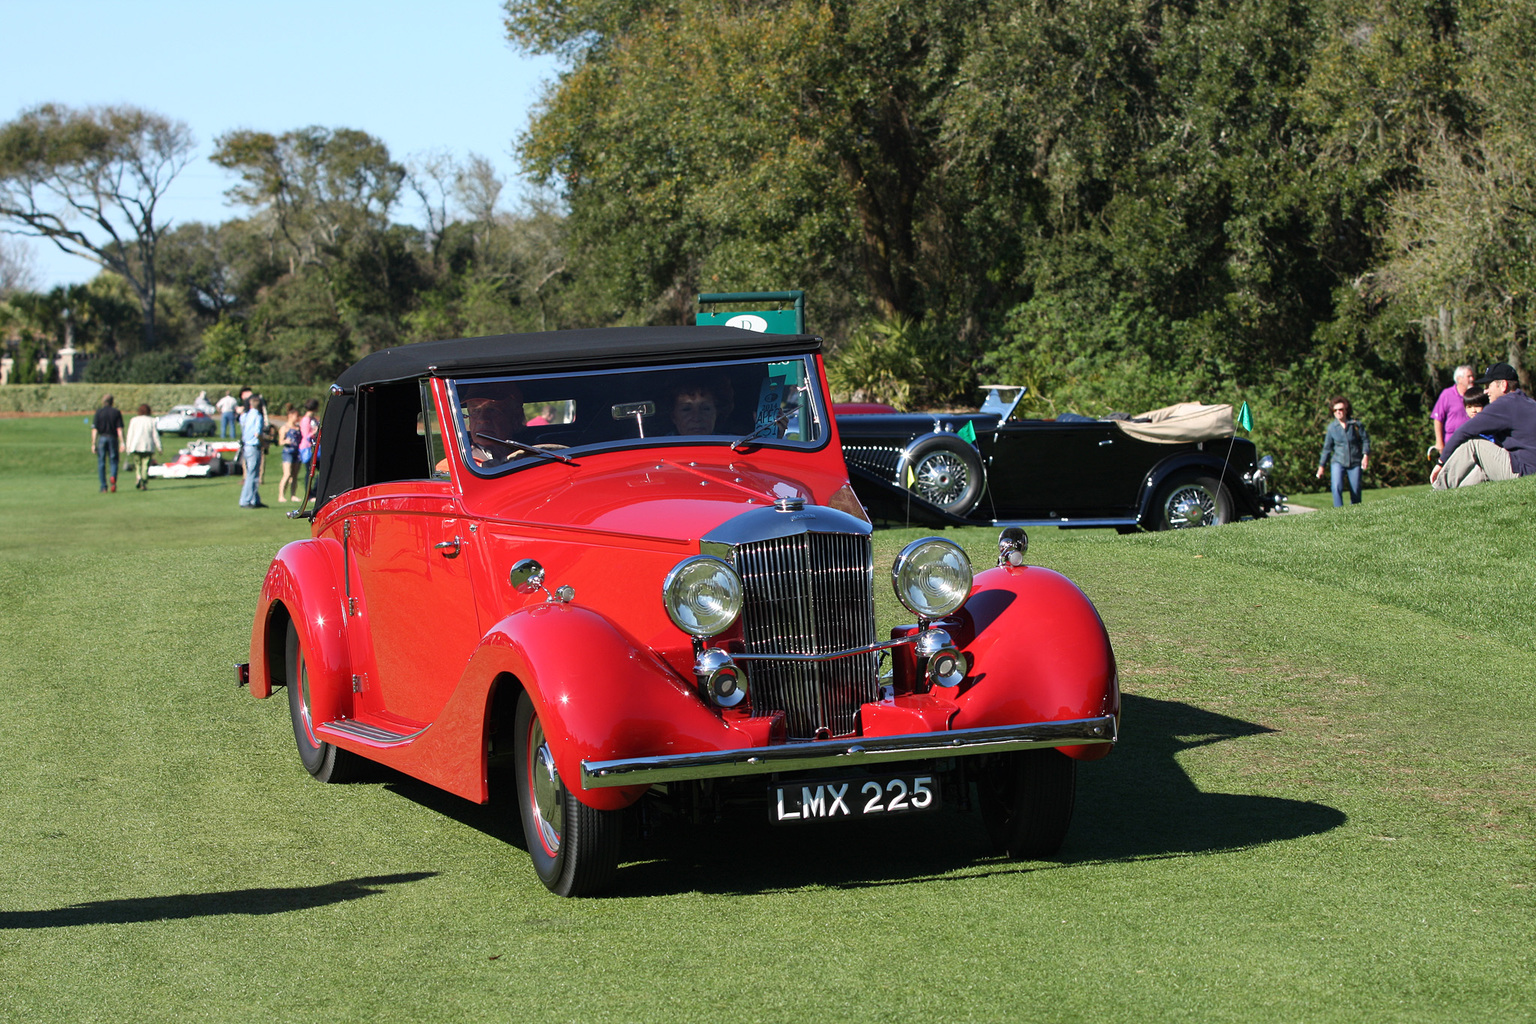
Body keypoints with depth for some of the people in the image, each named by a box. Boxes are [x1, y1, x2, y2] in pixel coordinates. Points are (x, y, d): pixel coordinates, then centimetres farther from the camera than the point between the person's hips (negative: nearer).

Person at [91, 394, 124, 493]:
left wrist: (93, 444, -2)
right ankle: (113, 477, -21)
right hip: (113, 438, 0)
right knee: (113, 461, 8)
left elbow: (94, 430, -3)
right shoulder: (116, 412, 3)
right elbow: (119, 429, -3)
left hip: (102, 438, 0)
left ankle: (104, 487, 3)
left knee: (101, 463, 6)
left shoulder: (99, 412, 2)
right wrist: (122, 443, -4)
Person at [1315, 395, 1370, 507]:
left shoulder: (1356, 424, -1)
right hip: (1338, 462, 0)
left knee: (1355, 491, 2)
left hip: (1355, 463, 0)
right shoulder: (1332, 427, 4)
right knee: (1336, 487, -22)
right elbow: (1327, 448, 12)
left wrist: (1366, 455, -11)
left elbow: (1365, 440, 4)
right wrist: (1321, 466, 14)